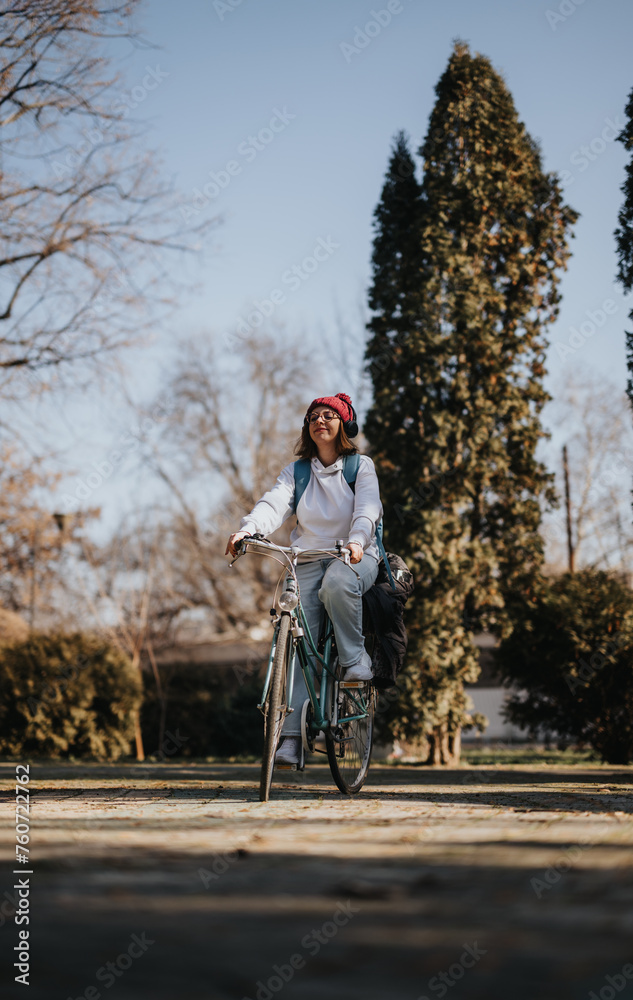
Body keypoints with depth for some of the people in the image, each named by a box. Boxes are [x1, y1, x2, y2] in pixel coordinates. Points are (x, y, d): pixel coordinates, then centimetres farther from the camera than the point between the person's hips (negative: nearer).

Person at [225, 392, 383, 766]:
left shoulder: (361, 466, 4)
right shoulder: (296, 472, 10)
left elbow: (367, 507, -13)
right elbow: (274, 503, -8)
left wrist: (357, 540, -36)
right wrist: (246, 530, -30)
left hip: (355, 556, -2)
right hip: (308, 561, 2)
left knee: (337, 583, -40)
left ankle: (356, 658, -19)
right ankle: (292, 737, -19)